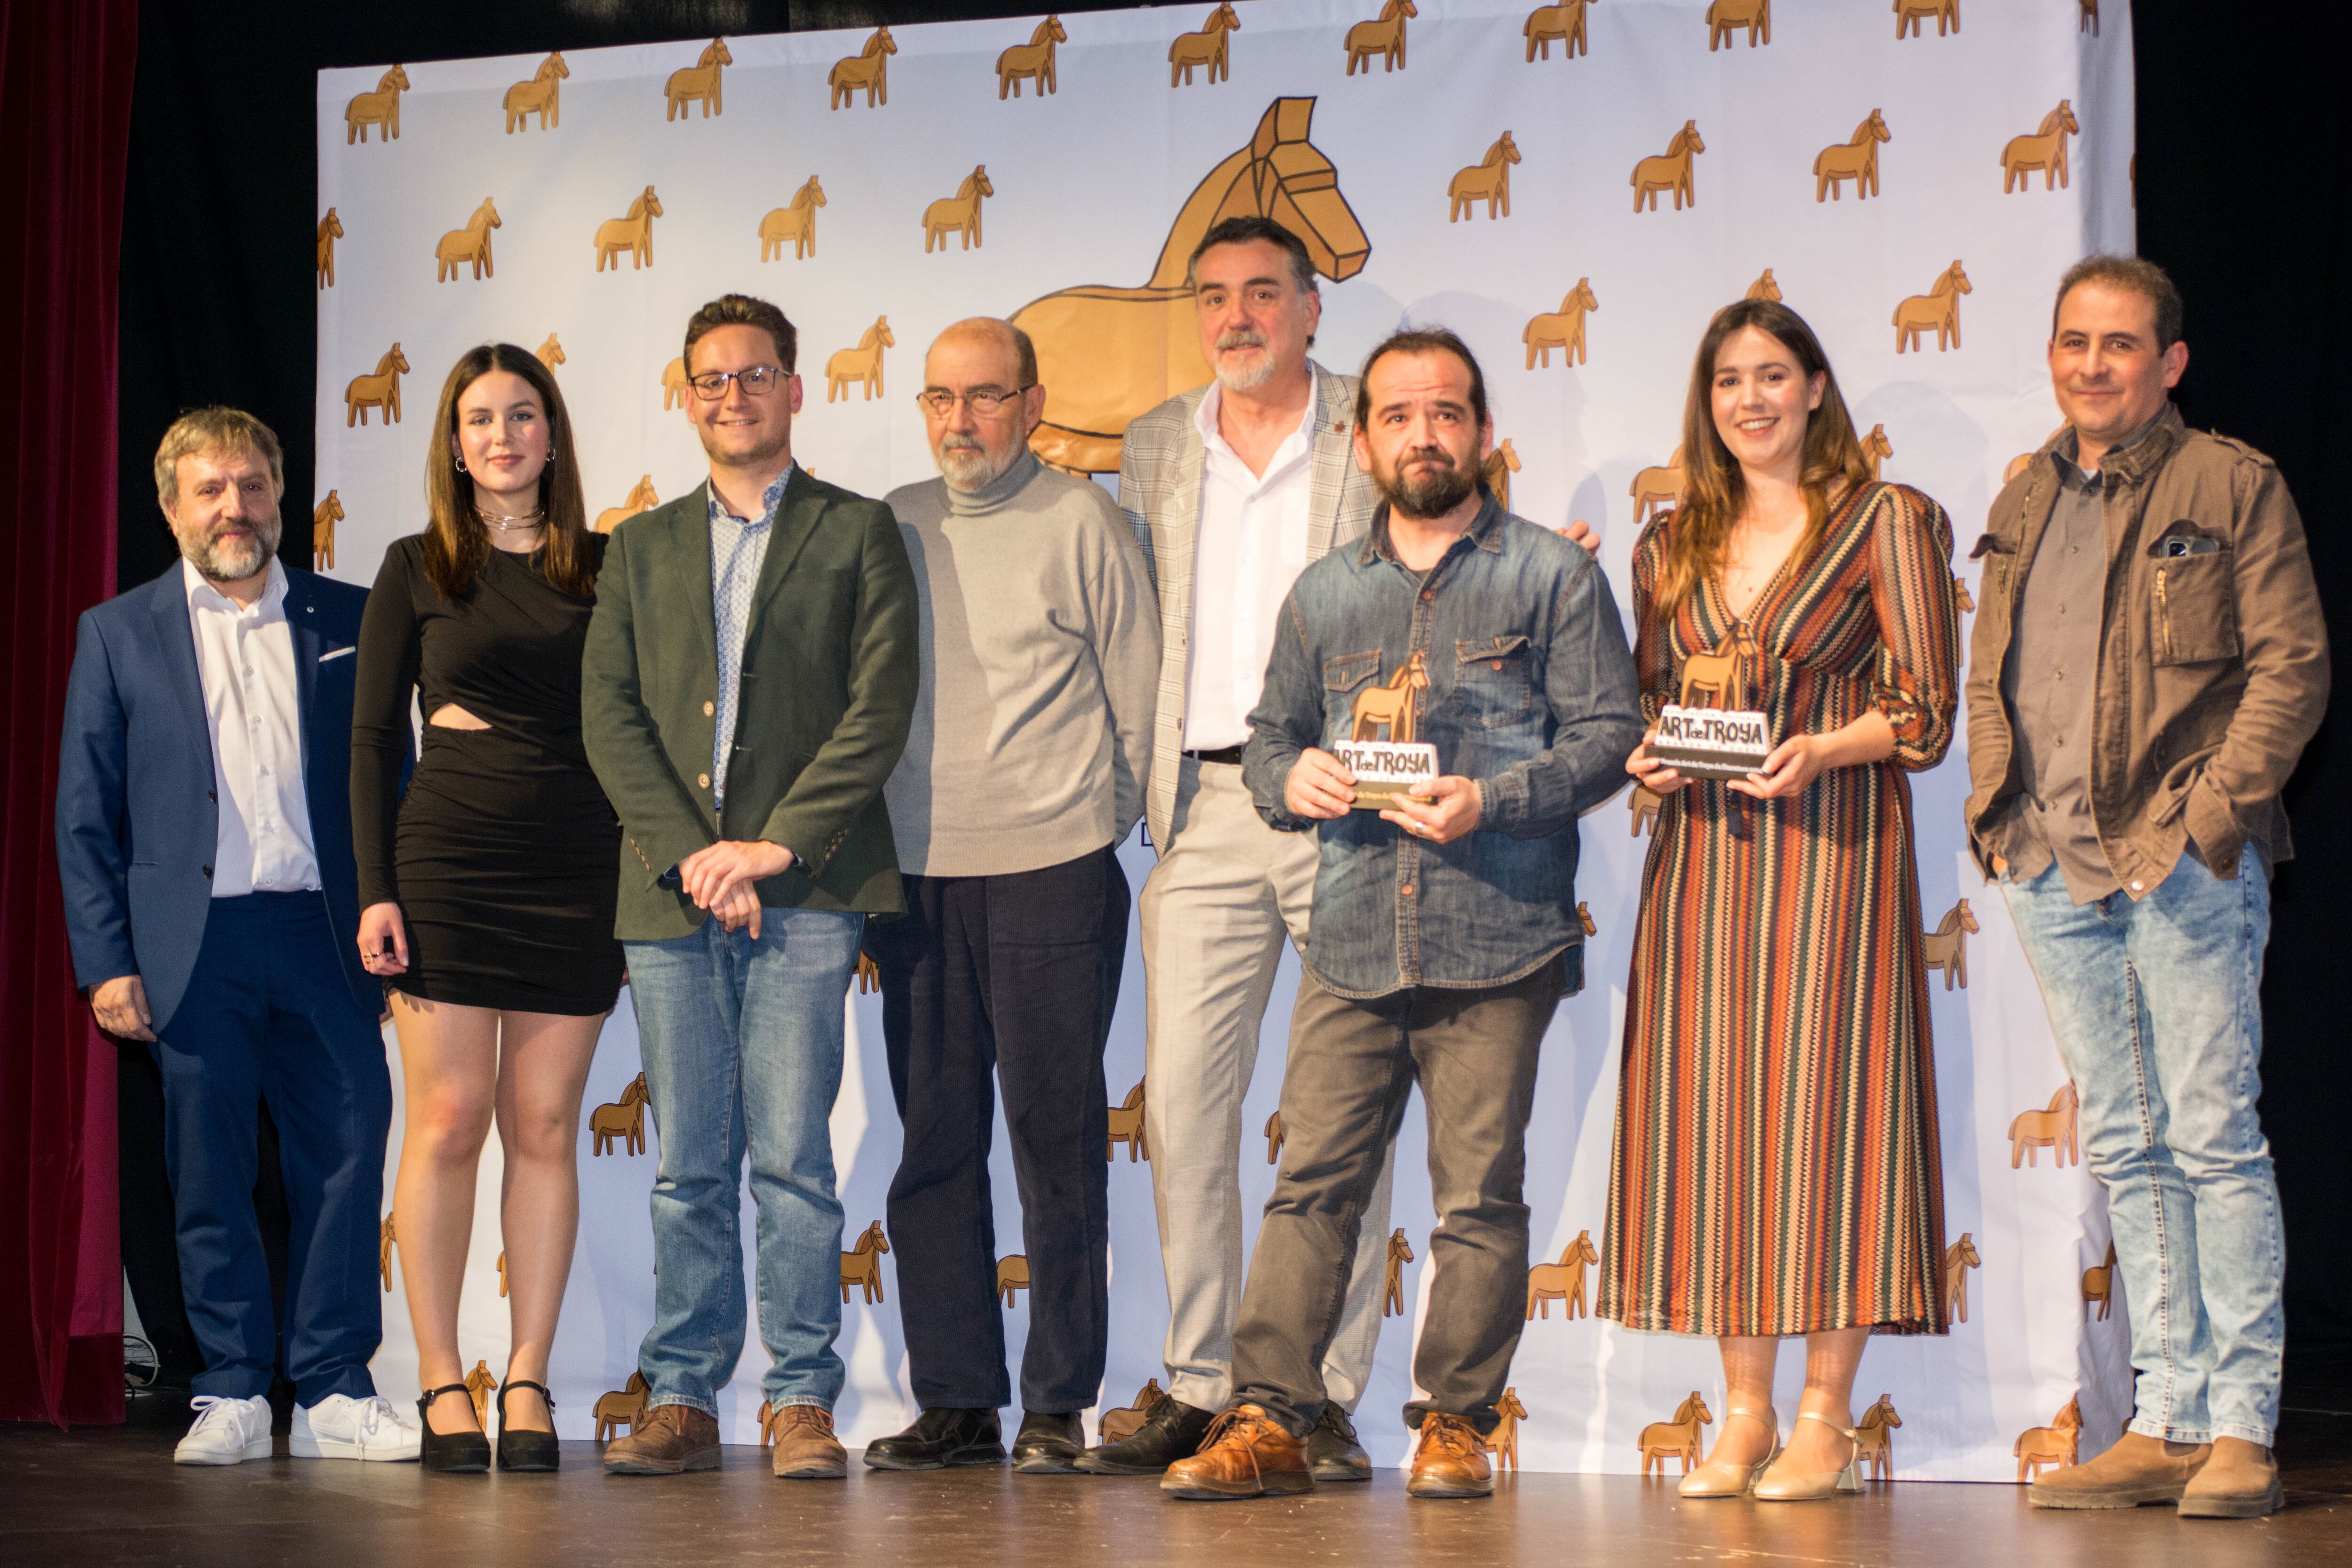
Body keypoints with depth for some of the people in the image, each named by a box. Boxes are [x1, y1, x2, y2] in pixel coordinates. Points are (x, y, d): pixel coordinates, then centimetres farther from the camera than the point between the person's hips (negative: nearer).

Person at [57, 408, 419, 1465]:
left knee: (348, 1151, -4)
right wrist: (105, 961, -2)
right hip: (194, 941, -1)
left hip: (324, 935, 1)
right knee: (209, 1174, 3)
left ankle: (334, 1394, 4)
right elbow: (85, 815, 6)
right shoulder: (118, 634, 8)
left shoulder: (346, 621, 11)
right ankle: (232, 1393, 13)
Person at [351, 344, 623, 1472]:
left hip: (578, 869, 2)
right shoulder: (418, 568, 5)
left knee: (544, 1126, 3)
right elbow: (373, 737, 4)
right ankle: (440, 1383, 3)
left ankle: (528, 1382, 7)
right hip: (448, 858, -1)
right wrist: (376, 890, -5)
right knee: (448, 1119, -3)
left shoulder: (604, 567, 9)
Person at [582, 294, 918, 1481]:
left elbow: (880, 708, -2)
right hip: (671, 892, 3)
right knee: (689, 1167, 4)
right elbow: (609, 714, 7)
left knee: (791, 1158, -6)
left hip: (802, 892, -3)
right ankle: (682, 1403, 9)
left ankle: (802, 1403, 0)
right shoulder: (643, 547, 17)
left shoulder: (857, 533, 7)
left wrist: (775, 845, -10)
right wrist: (688, 855, -7)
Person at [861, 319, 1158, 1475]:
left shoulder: (1079, 523, -1)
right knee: (934, 1146, 5)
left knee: (1057, 1143, -1)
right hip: (917, 879, 4)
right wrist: (872, 838, 11)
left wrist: (1100, 819, 5)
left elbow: (1137, 695, 3)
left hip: (1052, 872, -4)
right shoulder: (893, 527, 11)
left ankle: (1058, 1405, 5)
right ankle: (955, 1399, 12)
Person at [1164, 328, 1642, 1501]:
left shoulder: (1551, 576, 6)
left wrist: (1492, 801, -15)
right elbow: (1269, 736, 22)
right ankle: (1268, 1420, -2)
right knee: (1312, 1183, -3)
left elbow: (1607, 732, 0)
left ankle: (1455, 1424, 8)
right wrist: (1291, 778, -2)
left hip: (1497, 942, -3)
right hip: (1353, 945, 3)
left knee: (1479, 1193, -1)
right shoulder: (1324, 593, 18)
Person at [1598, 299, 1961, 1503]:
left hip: (1835, 841, -4)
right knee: (1709, 1105, 0)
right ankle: (1745, 1411, 7)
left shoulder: (1885, 523, 2)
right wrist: (1648, 756, -1)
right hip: (1702, 851, 4)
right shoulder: (1672, 546, 16)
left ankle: (1825, 1420, 0)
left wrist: (1819, 750, -18)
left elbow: (1925, 711, -2)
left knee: (1823, 1097, -6)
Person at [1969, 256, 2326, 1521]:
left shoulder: (2233, 487, 0)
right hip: (2052, 869, 6)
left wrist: (2210, 813, -13)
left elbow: (2292, 667, -5)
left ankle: (2241, 1428, 0)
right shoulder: (2024, 503, 16)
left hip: (2184, 864, -5)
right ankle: (2165, 1425, 11)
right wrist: (1995, 809, 8)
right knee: (2123, 1152, 7)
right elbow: (1988, 677, 22)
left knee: (2213, 1140, -5)